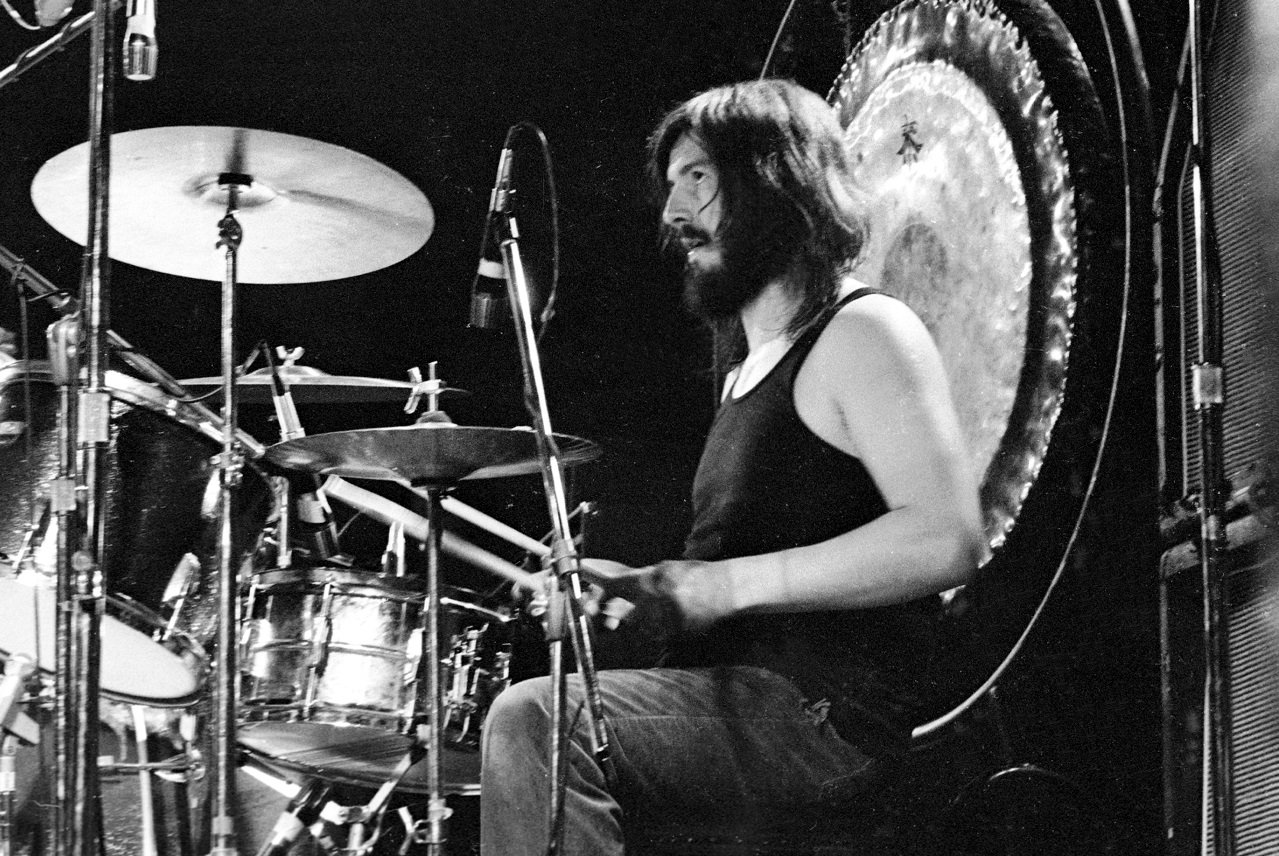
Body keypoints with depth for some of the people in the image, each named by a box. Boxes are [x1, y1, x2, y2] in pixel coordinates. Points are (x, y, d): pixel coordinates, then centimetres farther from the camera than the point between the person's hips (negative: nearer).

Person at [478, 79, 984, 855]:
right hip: (741, 696, 10)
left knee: (533, 724, -26)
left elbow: (948, 541, -22)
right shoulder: (751, 363, 23)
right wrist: (644, 588, 12)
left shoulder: (862, 335, -8)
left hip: (826, 712, -10)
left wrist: (734, 583, -20)